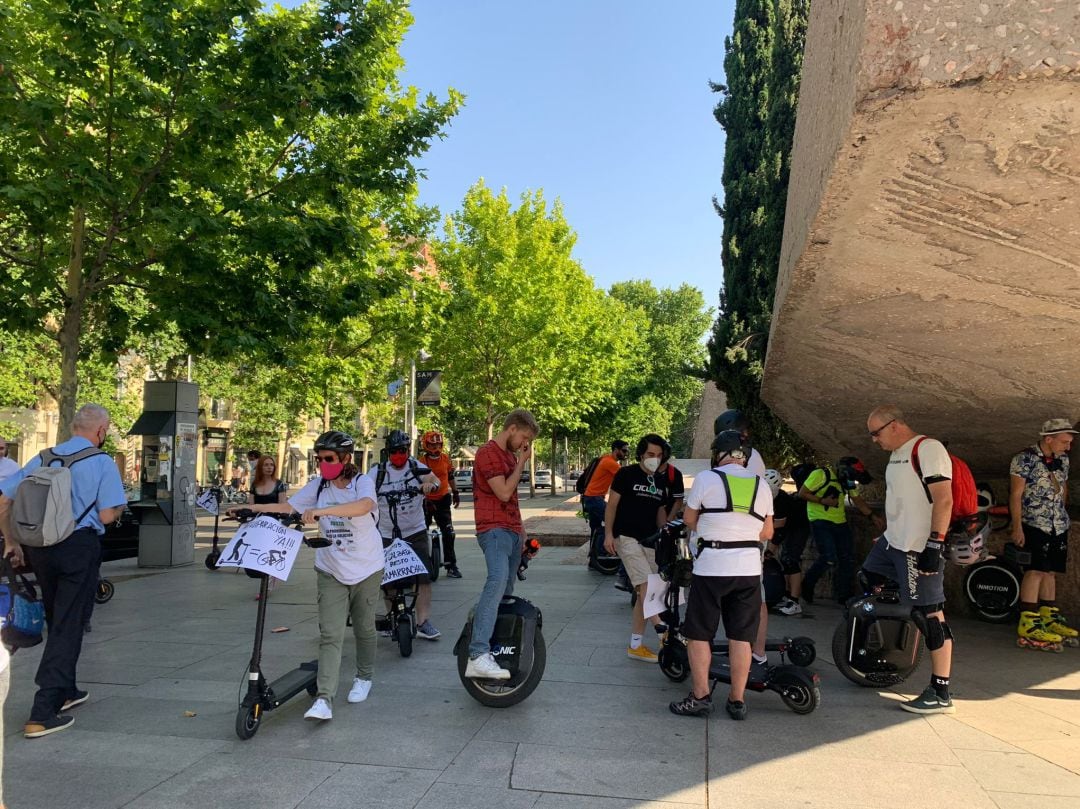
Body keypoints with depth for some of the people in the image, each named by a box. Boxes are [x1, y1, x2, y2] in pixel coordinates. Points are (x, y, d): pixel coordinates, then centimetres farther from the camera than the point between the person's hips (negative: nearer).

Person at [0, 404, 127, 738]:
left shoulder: (43, 458, 9)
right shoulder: (102, 462, -8)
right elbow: (107, 515, -14)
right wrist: (119, 506, 8)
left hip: (40, 548, 6)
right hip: (80, 547, -6)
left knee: (57, 622, 22)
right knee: (68, 626, 0)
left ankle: (64, 691, 35)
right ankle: (43, 713, -3)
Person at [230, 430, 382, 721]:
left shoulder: (363, 483, -13)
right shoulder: (318, 486, 0)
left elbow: (364, 506, -36)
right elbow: (286, 507, 3)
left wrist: (322, 511, -45)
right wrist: (250, 507, -7)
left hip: (366, 569, -2)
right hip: (331, 571, 2)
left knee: (364, 628, 13)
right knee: (330, 634, -7)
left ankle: (364, 678, 36)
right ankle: (324, 699, -10)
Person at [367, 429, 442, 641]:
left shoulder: (416, 467, 0)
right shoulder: (378, 472, -3)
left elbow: (435, 479, -12)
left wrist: (429, 484, -35)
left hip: (415, 532, 0)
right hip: (387, 535, 0)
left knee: (424, 576, -8)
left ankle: (423, 622, -3)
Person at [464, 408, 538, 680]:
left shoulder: (510, 455, 20)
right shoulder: (488, 453, -9)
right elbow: (503, 493, -16)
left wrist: (520, 526, 19)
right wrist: (522, 462, -7)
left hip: (512, 531, 10)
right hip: (494, 530, -10)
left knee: (506, 591, 8)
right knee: (498, 579, -30)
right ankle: (478, 656, -39)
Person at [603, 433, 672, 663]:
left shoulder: (661, 480, 13)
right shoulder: (626, 474, -5)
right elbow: (612, 504, -5)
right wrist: (608, 534, -12)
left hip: (650, 540, 6)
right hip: (627, 538, -6)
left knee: (644, 593, 5)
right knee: (646, 585, -19)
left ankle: (635, 645, 12)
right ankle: (663, 631, -24)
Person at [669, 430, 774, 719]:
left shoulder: (706, 479, -6)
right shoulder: (761, 485, 7)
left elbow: (689, 519, 4)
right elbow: (767, 533, 11)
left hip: (710, 568, -4)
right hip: (749, 568, 4)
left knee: (699, 635, 7)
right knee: (740, 638, 10)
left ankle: (700, 696, 11)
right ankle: (737, 700, 16)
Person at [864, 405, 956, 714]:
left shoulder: (929, 449, -13)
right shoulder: (897, 454, 16)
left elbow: (944, 498, -21)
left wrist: (935, 543, -25)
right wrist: (885, 535, 26)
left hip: (919, 549, -10)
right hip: (891, 542, 10)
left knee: (930, 614, -6)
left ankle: (940, 694, 0)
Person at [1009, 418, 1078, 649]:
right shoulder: (1025, 458, -10)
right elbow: (1016, 494, -11)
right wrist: (1017, 527, -16)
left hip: (1059, 525, 7)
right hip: (1034, 524, -7)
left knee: (1051, 571, 11)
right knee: (1036, 570, -12)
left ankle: (1049, 617, 21)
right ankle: (1028, 623, -10)